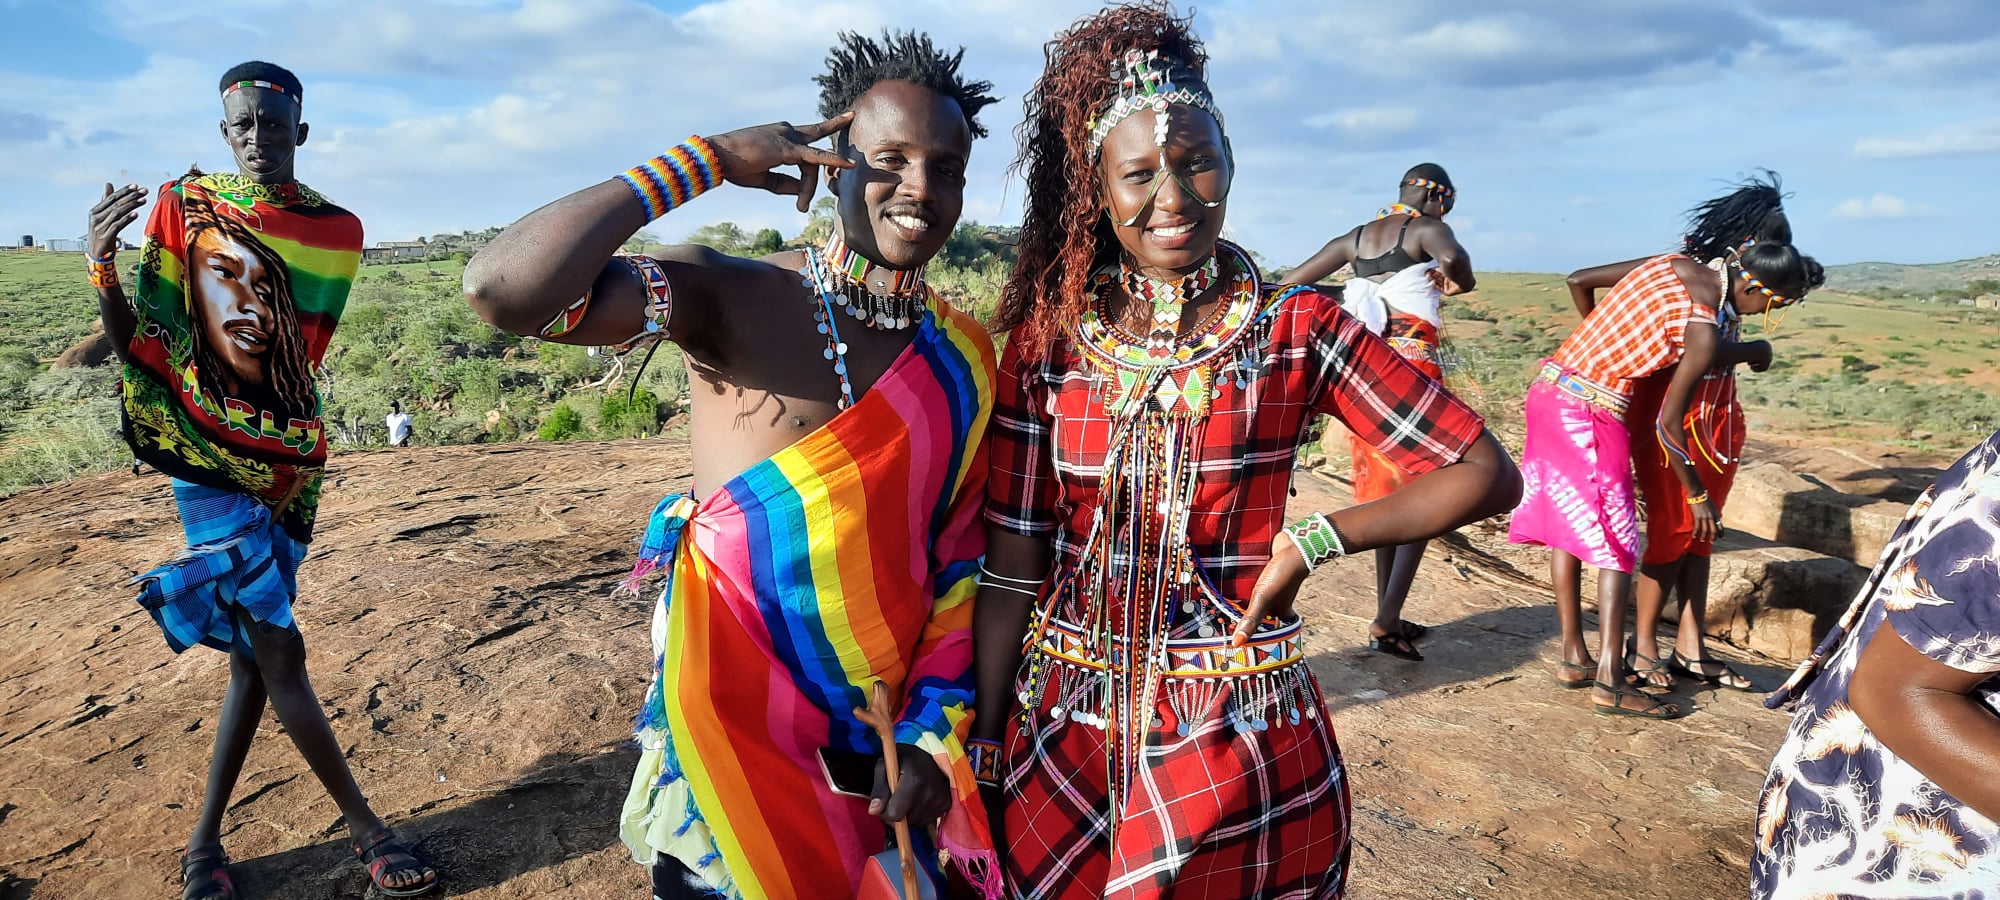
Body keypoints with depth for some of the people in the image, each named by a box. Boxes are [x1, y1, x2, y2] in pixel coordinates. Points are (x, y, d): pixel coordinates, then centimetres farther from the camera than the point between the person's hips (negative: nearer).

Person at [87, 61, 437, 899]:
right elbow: (141, 341, -7)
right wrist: (102, 267, -23)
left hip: (289, 454, 4)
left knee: (255, 651, 8)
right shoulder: (182, 205, -3)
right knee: (280, 650, -6)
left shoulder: (336, 227, 4)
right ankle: (365, 827, 7)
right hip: (211, 456, -4)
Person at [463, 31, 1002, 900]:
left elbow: (958, 555, 2)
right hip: (732, 738, -3)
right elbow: (501, 289, -27)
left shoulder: (965, 355, 0)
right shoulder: (730, 298, -13)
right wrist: (704, 162, -21)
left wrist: (937, 728, -4)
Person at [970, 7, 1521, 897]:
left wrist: (1315, 540, -14)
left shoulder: (1297, 329, -6)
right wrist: (983, 748, -1)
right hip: (1061, 731, 2)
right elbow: (1011, 568, -2)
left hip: (1239, 745, -1)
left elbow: (1488, 474, -6)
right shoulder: (1047, 336, -3)